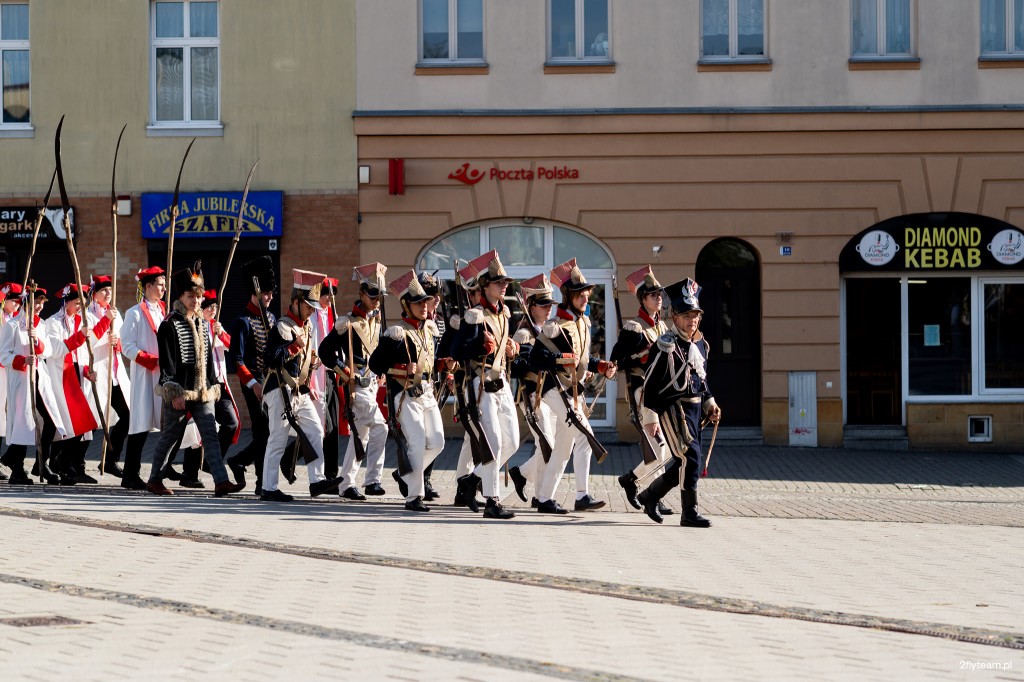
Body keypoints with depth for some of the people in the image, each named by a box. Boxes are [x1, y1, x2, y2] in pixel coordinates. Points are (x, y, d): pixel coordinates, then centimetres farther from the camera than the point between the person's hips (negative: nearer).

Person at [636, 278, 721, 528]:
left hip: (695, 408, 9)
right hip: (673, 409, -9)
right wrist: (651, 417, -15)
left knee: (683, 462, 13)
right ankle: (690, 512, -8)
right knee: (690, 456, -14)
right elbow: (650, 382, -13)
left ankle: (649, 496, 30)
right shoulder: (667, 345, -14)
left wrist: (710, 404, 10)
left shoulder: (700, 344, 11)